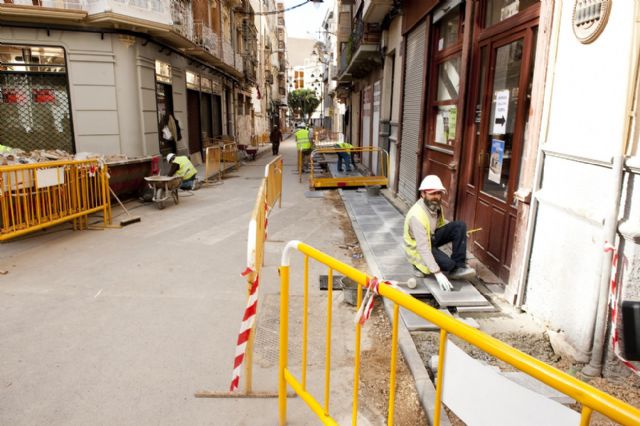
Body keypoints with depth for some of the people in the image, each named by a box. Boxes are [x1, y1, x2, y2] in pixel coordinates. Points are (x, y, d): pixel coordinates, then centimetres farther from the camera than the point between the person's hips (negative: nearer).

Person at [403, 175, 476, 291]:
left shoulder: (435, 205, -8)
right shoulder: (417, 215, -33)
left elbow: (440, 224, 14)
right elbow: (423, 248, -35)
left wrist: (460, 234, 0)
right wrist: (437, 273, -37)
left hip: (431, 236, 8)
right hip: (417, 247, -8)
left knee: (459, 225, -12)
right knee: (448, 264, -30)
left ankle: (458, 267, -9)